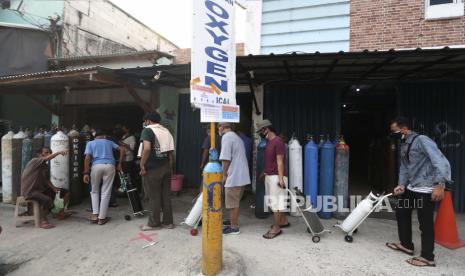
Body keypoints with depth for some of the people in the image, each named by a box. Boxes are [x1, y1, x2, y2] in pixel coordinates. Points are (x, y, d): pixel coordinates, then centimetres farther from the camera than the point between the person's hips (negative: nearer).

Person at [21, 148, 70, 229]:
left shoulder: (45, 166, 12)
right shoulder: (34, 161, -14)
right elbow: (47, 158, -35)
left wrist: (53, 188, -4)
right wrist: (59, 152, -43)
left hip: (41, 189, 9)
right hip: (29, 190, -9)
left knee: (66, 193, 6)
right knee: (47, 200, -35)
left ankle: (61, 213, 17)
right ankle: (43, 221, -17)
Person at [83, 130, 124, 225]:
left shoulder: (90, 143, 20)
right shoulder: (109, 142, 26)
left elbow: (87, 158, 4)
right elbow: (122, 149, 16)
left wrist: (86, 173, 0)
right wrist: (119, 164, 16)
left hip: (96, 166, -1)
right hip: (110, 165, 1)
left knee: (94, 191, 19)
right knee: (106, 192, 7)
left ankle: (95, 214, 10)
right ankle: (101, 218, 10)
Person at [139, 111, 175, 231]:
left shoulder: (148, 130, -6)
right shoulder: (166, 131, 13)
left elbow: (147, 148, -22)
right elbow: (170, 151, 11)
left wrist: (142, 165, -15)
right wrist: (170, 167, 15)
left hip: (152, 168, -6)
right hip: (165, 167, 6)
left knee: (153, 196, 3)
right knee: (166, 195, 11)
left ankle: (153, 223, 13)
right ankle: (168, 222, 19)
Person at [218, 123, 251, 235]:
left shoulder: (226, 137, -12)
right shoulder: (237, 137, 17)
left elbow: (226, 159, -20)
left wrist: (224, 175, -9)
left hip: (233, 176, -9)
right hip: (241, 175, 9)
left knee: (232, 203, 1)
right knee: (236, 202, 18)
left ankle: (234, 228, 11)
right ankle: (234, 224, 28)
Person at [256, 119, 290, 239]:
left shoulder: (278, 142, -16)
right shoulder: (269, 142, 12)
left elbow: (280, 161, -20)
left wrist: (280, 178, -22)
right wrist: (264, 172, 27)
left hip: (276, 177, -10)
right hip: (269, 176, 10)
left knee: (276, 202, -2)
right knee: (273, 201, 17)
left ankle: (276, 228, 8)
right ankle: (283, 221, 33)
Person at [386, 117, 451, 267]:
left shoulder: (422, 140, -17)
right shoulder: (403, 145, 11)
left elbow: (440, 161, -25)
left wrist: (439, 185, -32)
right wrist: (402, 185, 2)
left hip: (426, 189, -10)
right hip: (411, 187, 10)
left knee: (425, 223, -1)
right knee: (401, 211, 18)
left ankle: (427, 257, 14)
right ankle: (406, 245, 33)